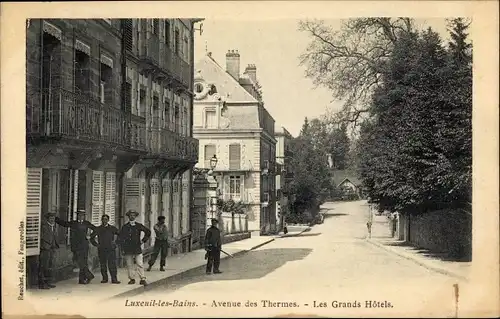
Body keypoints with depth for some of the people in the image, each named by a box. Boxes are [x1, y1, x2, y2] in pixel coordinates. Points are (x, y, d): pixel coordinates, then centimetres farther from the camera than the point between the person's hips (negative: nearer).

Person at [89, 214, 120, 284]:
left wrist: (116, 242, 4)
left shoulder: (112, 228, 7)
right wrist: (96, 244, 7)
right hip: (101, 250, 2)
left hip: (111, 249, -2)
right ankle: (104, 278, 14)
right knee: (103, 265, 5)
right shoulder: (98, 229, 10)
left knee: (112, 265, -8)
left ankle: (114, 279, -7)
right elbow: (92, 237, 17)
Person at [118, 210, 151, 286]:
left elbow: (148, 232, 17)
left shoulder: (139, 226, 7)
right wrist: (122, 246, 4)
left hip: (137, 248, -1)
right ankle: (132, 279, 12)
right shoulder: (125, 227, 6)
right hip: (128, 250, 1)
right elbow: (120, 237, 11)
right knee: (130, 265, 3)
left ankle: (142, 279, -4)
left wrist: (143, 240, 11)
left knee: (140, 264, -6)